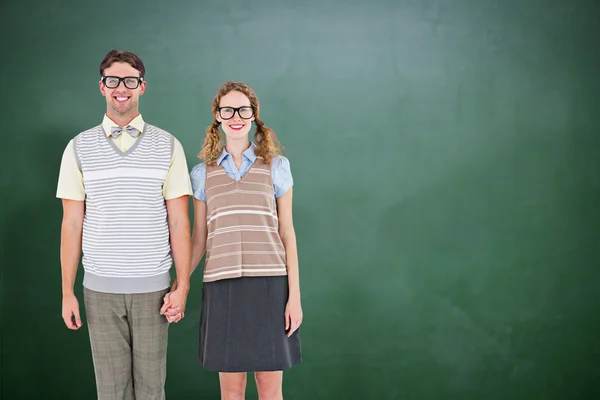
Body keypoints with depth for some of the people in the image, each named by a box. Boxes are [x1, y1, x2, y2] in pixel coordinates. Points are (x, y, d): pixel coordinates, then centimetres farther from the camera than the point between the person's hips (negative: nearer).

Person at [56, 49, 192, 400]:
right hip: (100, 288, 1)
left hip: (152, 287, -1)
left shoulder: (168, 146, 1)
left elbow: (179, 222, 0)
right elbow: (72, 224, 3)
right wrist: (67, 292, 1)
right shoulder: (79, 148, 3)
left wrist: (183, 285, -6)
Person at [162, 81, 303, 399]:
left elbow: (287, 235, 4)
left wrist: (294, 296, -2)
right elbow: (198, 239, 11)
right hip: (222, 287, 1)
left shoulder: (276, 167, 5)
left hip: (269, 285, -1)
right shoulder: (203, 173, 9)